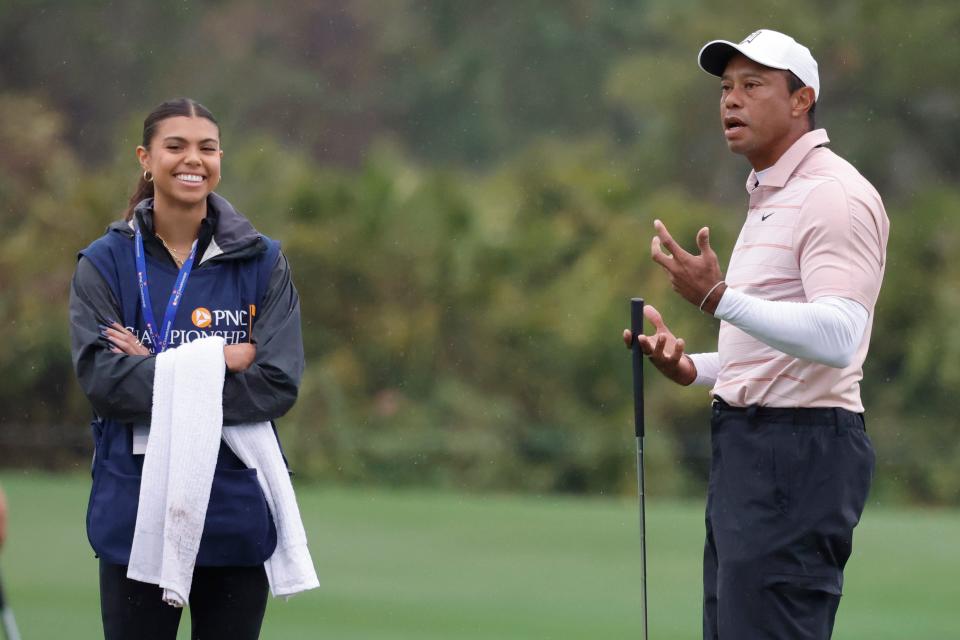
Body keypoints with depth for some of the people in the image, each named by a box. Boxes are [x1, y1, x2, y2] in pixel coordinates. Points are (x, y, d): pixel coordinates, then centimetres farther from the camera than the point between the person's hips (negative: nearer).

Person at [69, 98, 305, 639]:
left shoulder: (262, 263, 3)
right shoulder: (105, 264, 2)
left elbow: (280, 384, -8)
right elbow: (100, 377, -11)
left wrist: (156, 373, -13)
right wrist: (219, 363, -15)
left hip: (236, 510, 1)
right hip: (134, 511, -1)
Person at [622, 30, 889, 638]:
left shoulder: (835, 195, -12)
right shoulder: (769, 198, 22)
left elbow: (837, 337, -25)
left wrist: (719, 297, -31)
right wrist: (691, 367, 13)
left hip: (799, 448, -11)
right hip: (749, 445, 11)